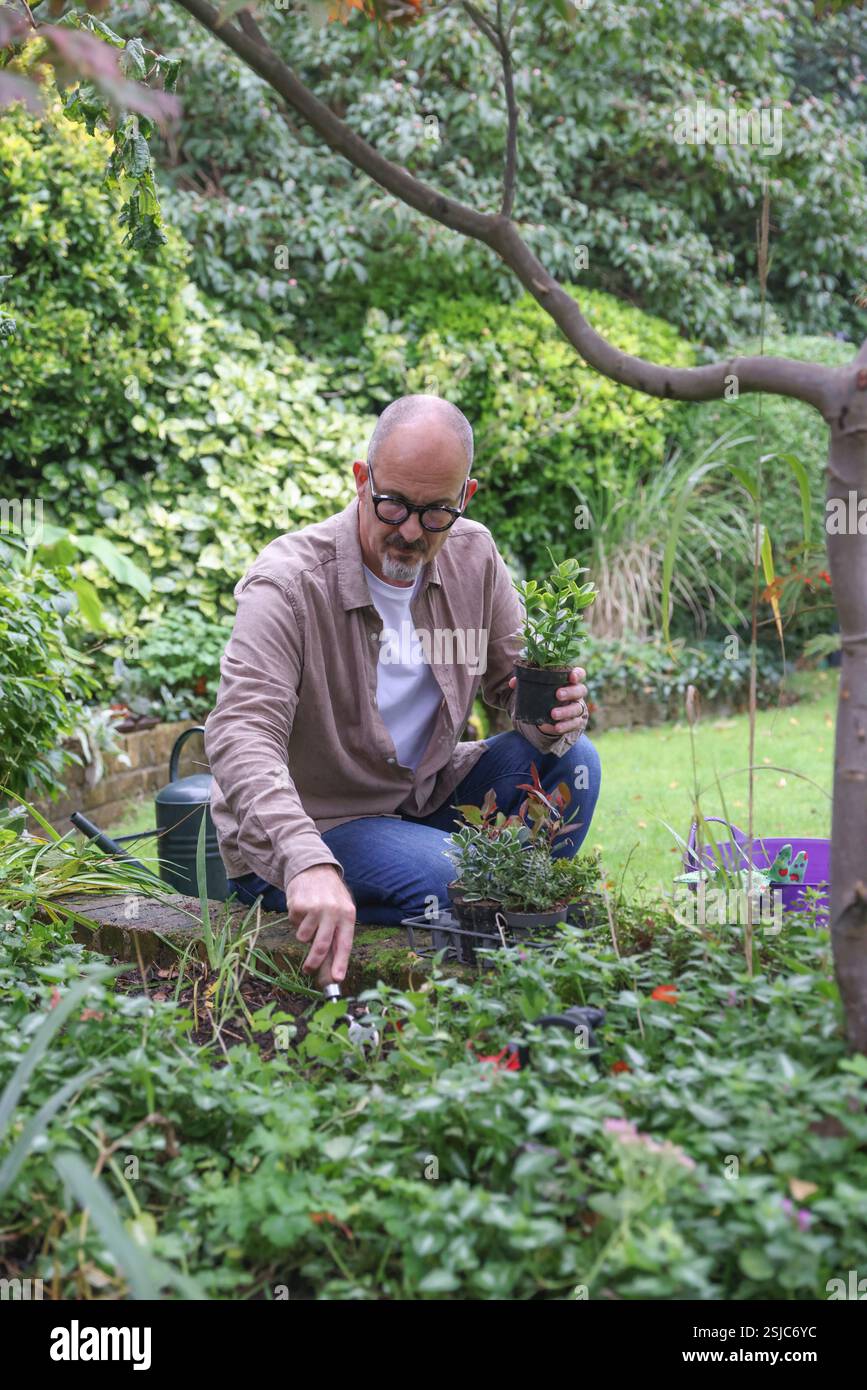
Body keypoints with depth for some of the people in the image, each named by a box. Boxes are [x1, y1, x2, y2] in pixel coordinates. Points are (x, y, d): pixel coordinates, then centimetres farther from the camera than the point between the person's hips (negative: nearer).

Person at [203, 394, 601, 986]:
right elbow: (242, 738, -34)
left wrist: (556, 716, -19)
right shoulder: (289, 582, -22)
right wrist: (308, 863, -51)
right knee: (455, 882, -32)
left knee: (572, 761, -11)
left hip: (422, 797, 7)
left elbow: (520, 678, 9)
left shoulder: (474, 556, -2)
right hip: (299, 831, -6)